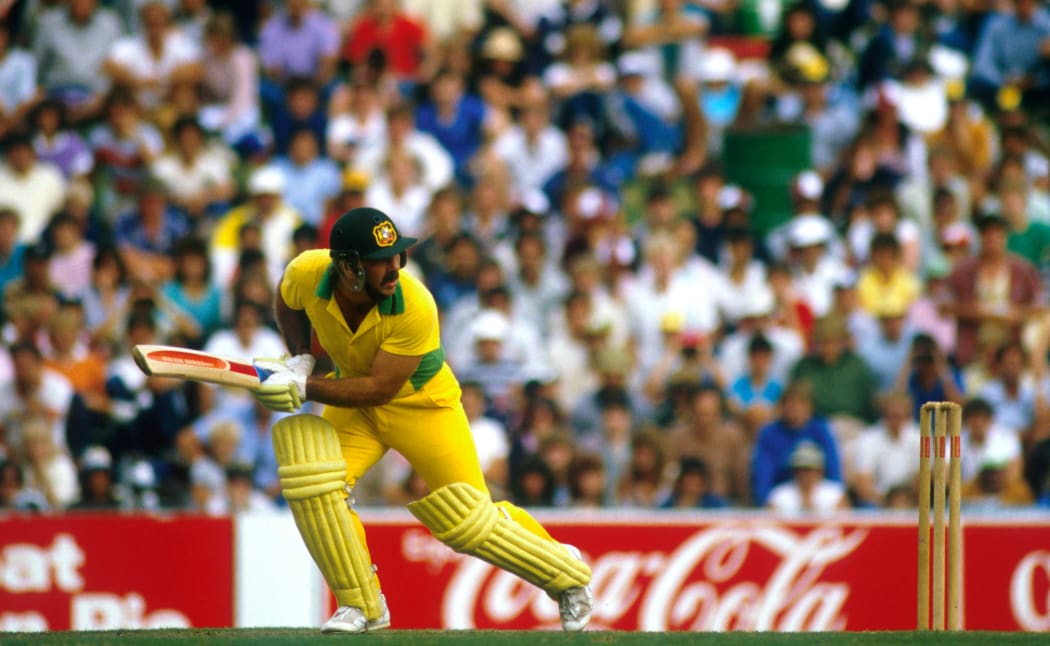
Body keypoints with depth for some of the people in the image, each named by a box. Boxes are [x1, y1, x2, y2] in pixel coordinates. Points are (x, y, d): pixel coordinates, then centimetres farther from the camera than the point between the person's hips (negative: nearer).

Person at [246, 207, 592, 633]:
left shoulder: (415, 307, -35)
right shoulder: (306, 274, -24)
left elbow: (379, 388, -31)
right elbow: (287, 305, 3)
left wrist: (303, 388, -36)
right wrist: (301, 360, -10)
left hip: (420, 402, -3)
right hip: (353, 405, 4)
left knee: (468, 522, -3)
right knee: (308, 480, -21)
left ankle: (564, 573, 26)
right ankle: (362, 605, -5)